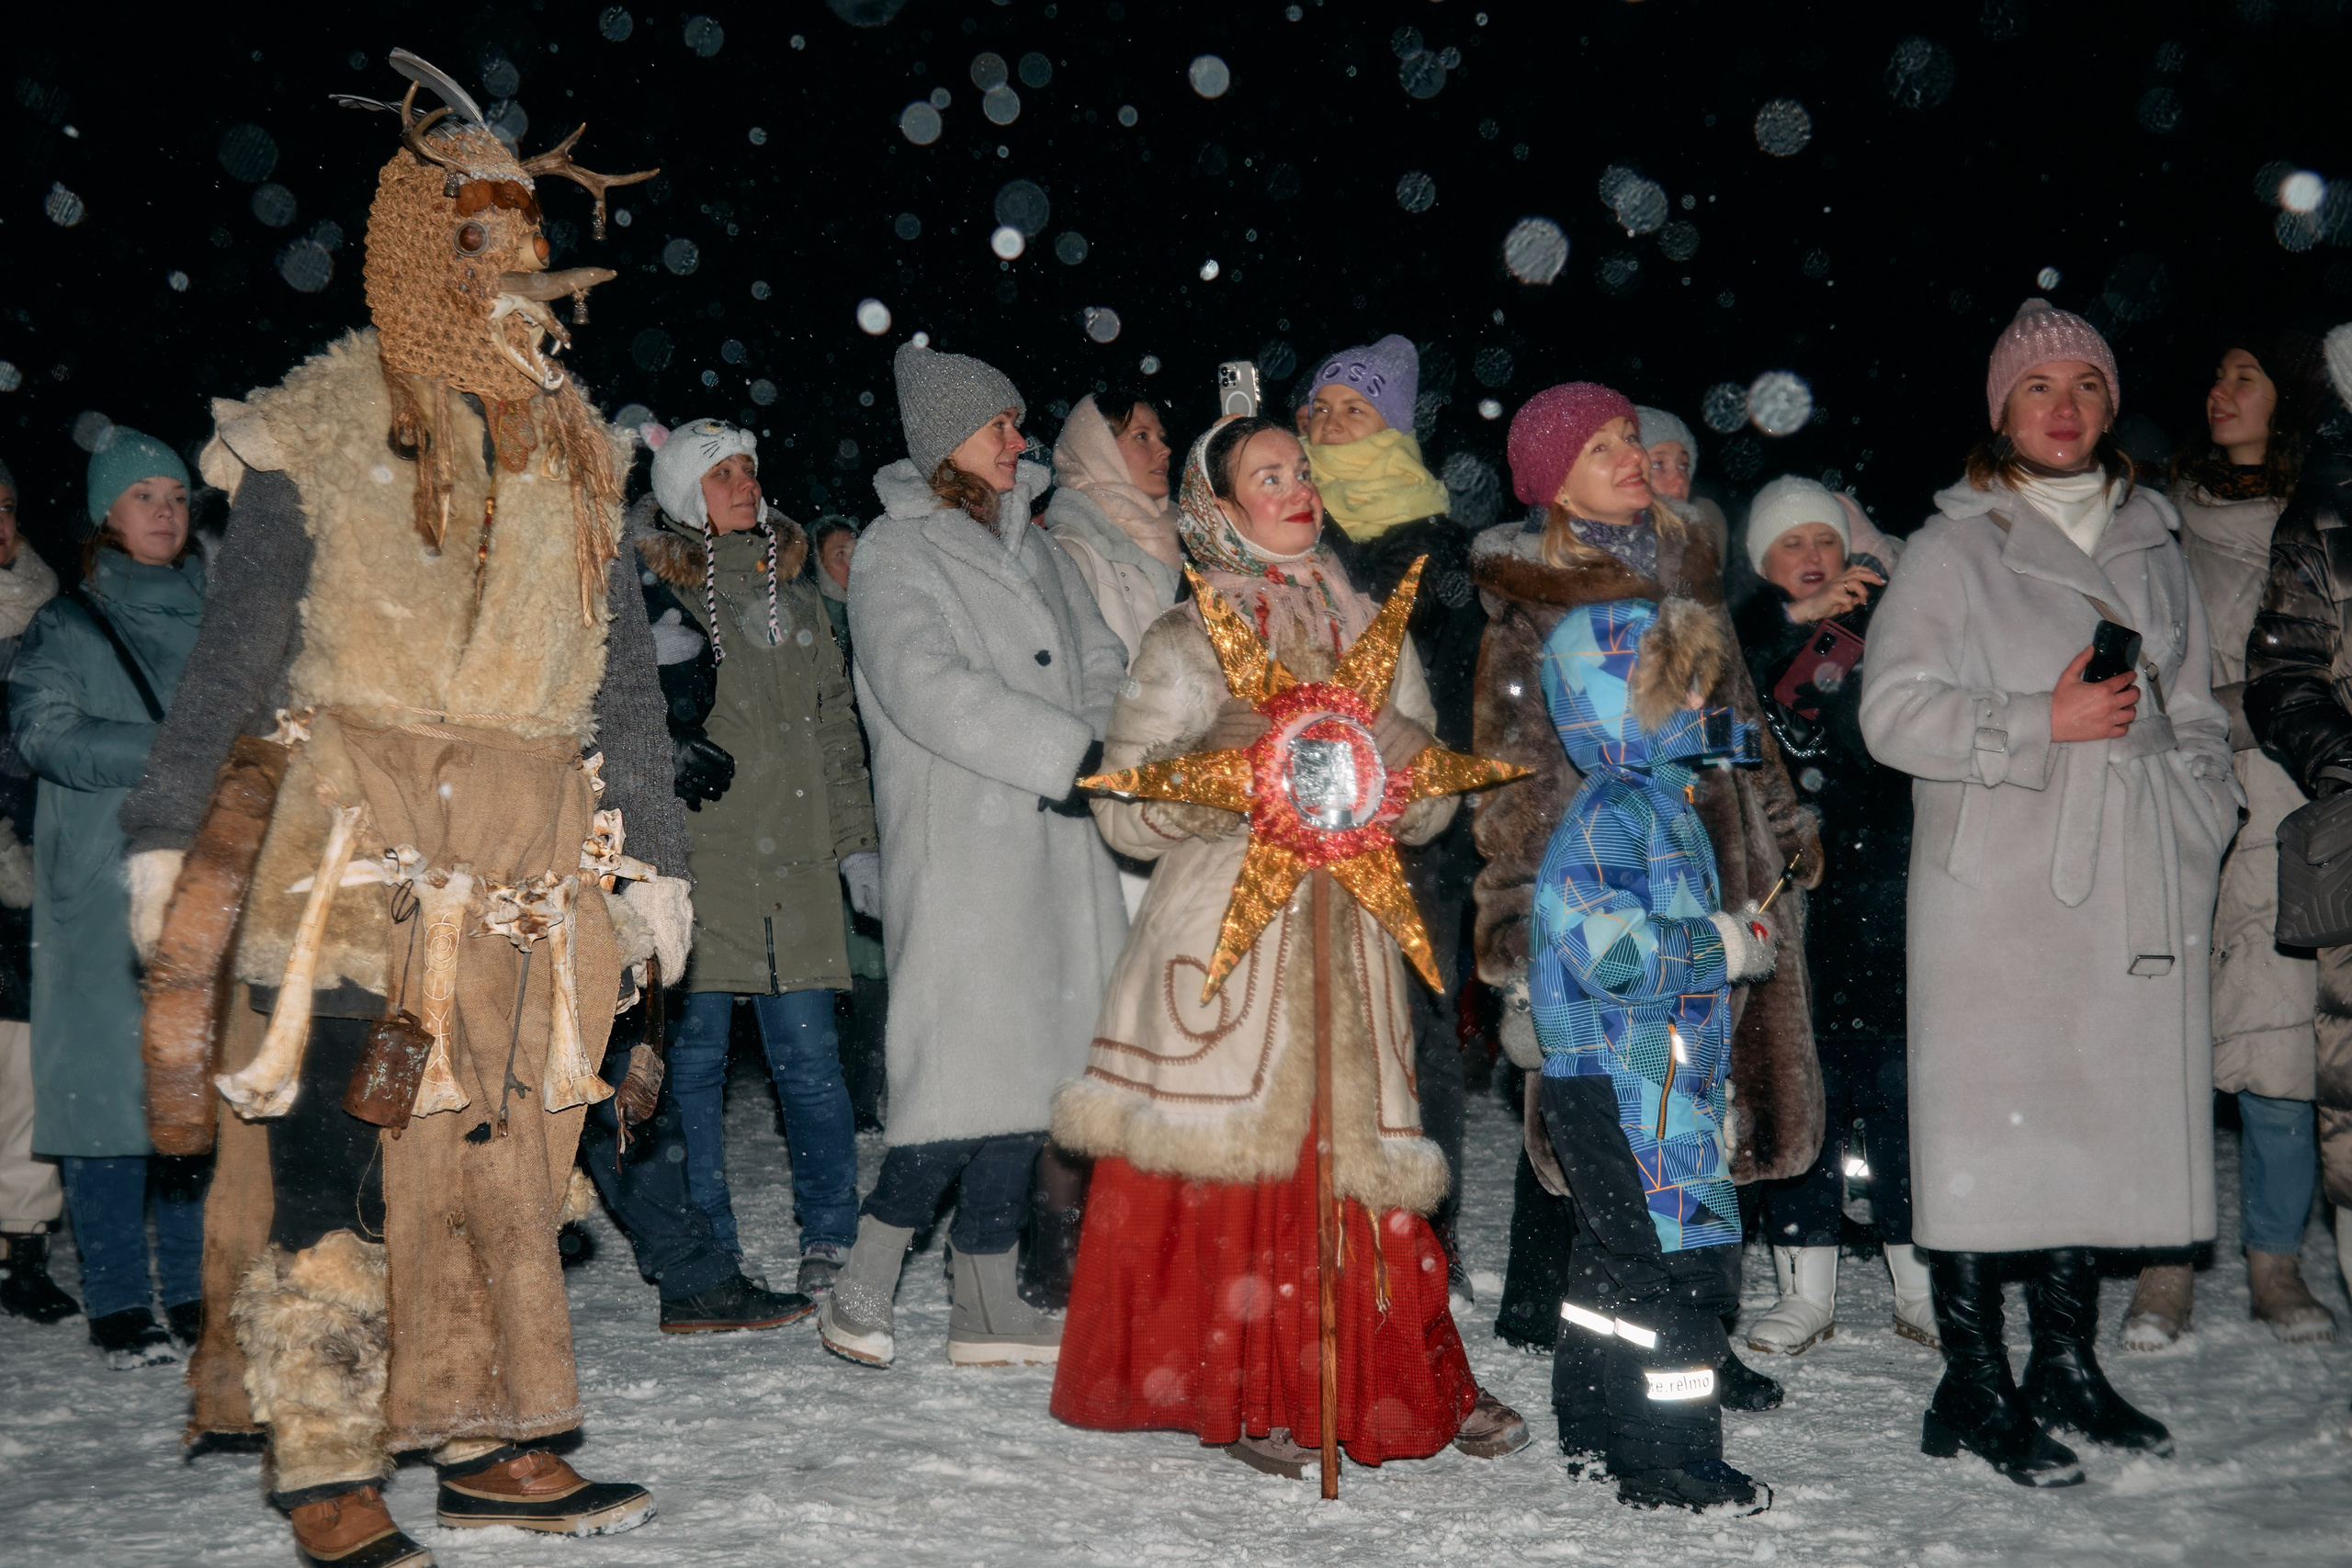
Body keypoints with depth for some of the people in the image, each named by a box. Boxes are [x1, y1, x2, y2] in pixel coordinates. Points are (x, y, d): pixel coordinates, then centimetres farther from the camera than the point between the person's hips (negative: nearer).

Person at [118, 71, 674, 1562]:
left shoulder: (571, 441, 15)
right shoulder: (322, 427, 1)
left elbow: (625, 666, 15)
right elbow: (237, 643, 1)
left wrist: (653, 849, 12)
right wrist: (167, 825, -2)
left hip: (534, 853, 5)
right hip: (359, 846, -4)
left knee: (509, 1151, 7)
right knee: (336, 1150, -6)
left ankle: (490, 1440, 17)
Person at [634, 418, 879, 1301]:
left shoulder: (793, 592, 18)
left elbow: (835, 723, 20)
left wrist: (855, 841, 16)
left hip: (793, 855, 3)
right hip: (694, 852, -3)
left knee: (808, 1050, 1)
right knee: (695, 1051, 1)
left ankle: (831, 1239, 12)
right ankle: (709, 1252, 13)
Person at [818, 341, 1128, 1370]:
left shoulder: (1030, 546, 22)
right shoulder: (895, 555, -1)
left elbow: (1100, 666, 19)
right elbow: (933, 689, -17)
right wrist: (1075, 752, -22)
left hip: (1054, 844, 7)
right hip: (959, 849, -7)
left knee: (1028, 1062, 7)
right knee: (967, 1068, -13)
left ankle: (989, 1305, 14)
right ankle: (861, 1289, 2)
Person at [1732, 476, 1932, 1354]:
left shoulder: (1887, 630, 12)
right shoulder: (1748, 638, 10)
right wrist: (1796, 614, -19)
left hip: (1884, 895, 0)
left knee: (1901, 1082, 0)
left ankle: (1921, 1281, 13)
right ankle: (1807, 1288, 13)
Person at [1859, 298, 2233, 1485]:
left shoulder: (2148, 543, 17)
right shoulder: (1955, 547, 1)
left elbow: (2195, 710, 22)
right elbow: (1894, 711, -8)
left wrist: (2198, 830, 10)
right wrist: (2045, 724, -14)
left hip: (2129, 888, 5)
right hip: (1995, 886, -5)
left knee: (2097, 1118, 9)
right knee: (1991, 1120, -4)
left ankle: (2067, 1367, 22)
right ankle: (1973, 1390, 5)